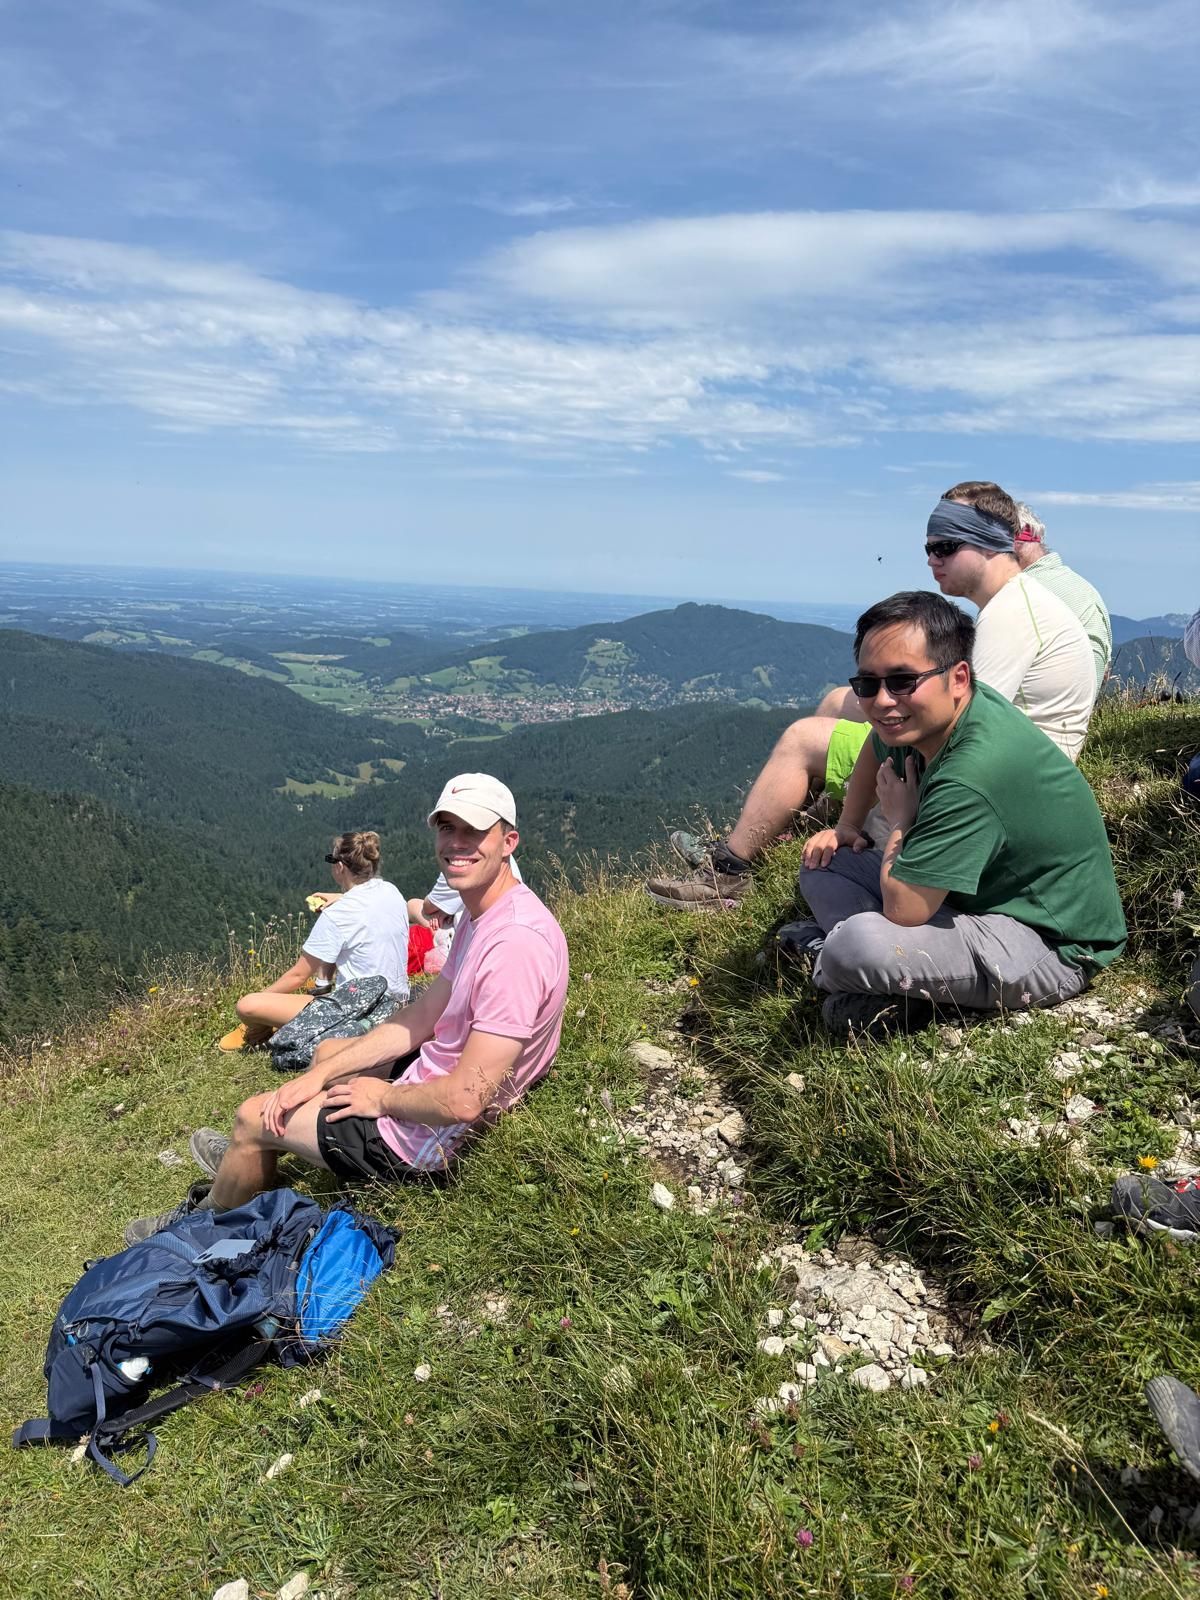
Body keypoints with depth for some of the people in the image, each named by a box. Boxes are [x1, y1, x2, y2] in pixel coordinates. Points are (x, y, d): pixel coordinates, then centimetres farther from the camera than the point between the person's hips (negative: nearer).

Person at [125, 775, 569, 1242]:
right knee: (328, 1051, 28)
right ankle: (252, 1160, 50)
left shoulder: (516, 944, -32)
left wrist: (382, 1097, -14)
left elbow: (466, 1099, -33)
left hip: (421, 1139, -9)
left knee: (252, 1116, 6)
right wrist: (321, 1075, 1)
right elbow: (420, 1019, 6)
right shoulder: (483, 917, 1)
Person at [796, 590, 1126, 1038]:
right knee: (821, 864, 8)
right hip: (990, 893, 10)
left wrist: (899, 821, -14)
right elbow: (878, 744, 22)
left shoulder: (971, 777, -34)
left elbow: (902, 911, -30)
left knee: (856, 947, -35)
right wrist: (847, 826, 15)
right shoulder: (923, 715, -6)